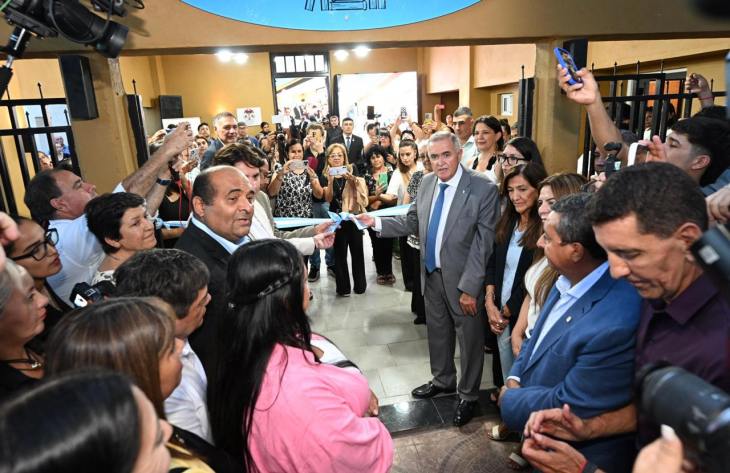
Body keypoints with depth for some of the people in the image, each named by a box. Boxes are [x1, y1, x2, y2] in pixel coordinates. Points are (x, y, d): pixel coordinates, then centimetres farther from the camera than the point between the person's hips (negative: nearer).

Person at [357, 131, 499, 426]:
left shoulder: (483, 189, -17)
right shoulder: (427, 183, 1)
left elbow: (483, 243, -17)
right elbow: (413, 222, 9)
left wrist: (468, 288, -18)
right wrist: (377, 223, -5)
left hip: (463, 278, -5)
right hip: (432, 273, 6)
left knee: (469, 337, 12)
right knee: (437, 332, 22)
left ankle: (468, 395, 35)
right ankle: (443, 380, 46)